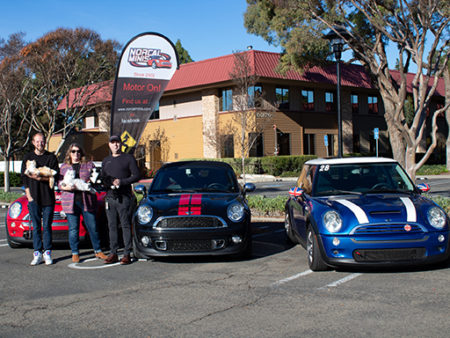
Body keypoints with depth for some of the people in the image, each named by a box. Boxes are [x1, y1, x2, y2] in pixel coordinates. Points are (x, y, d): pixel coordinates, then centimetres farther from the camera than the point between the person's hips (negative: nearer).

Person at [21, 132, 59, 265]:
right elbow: (24, 177, 7)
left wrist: (40, 178, -18)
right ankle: (37, 254, 6)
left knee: (47, 226, 1)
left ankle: (47, 253, 7)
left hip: (48, 197, -1)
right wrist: (29, 195, -3)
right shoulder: (28, 157, 9)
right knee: (36, 227, 2)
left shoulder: (51, 157, 5)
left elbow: (55, 176, -2)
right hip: (33, 198, 1)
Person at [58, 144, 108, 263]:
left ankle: (98, 251, 13)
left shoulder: (89, 165, 12)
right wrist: (66, 187, -12)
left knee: (93, 227, 1)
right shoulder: (64, 167, 14)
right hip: (71, 202, 0)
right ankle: (75, 253, 12)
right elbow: (59, 183, 9)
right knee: (73, 229, 2)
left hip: (87, 201, 0)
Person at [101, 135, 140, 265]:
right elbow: (102, 177, 22)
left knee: (126, 225, -6)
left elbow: (136, 175, -1)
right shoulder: (106, 160, 21)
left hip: (124, 197, -5)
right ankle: (113, 253, 9)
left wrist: (121, 182, -14)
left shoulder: (128, 158, 5)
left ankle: (127, 254, -4)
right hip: (110, 197, 5)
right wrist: (108, 182, -1)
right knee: (112, 226, 4)